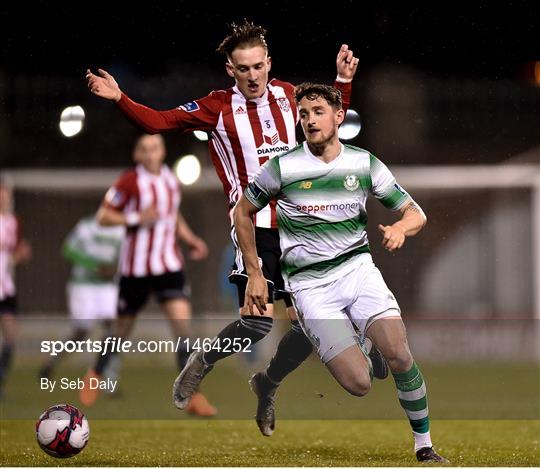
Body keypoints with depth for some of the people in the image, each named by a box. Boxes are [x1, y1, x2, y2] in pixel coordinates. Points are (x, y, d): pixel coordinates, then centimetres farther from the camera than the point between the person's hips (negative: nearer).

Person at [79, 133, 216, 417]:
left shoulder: (172, 181, 9)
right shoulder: (130, 182, -9)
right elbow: (102, 216, -7)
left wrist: (191, 241, 11)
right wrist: (136, 219, -20)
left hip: (169, 265, 4)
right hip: (136, 267, -4)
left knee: (183, 324, -12)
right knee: (123, 329, 9)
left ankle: (193, 396, -11)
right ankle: (95, 375, 38)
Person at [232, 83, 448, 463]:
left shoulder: (365, 163, 3)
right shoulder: (282, 168, -3)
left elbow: (415, 213, 8)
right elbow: (243, 212, 12)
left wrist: (401, 227, -16)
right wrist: (254, 274, 9)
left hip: (357, 267, 2)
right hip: (310, 285, -2)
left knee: (400, 355, -21)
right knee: (360, 384, -16)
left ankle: (424, 446, -2)